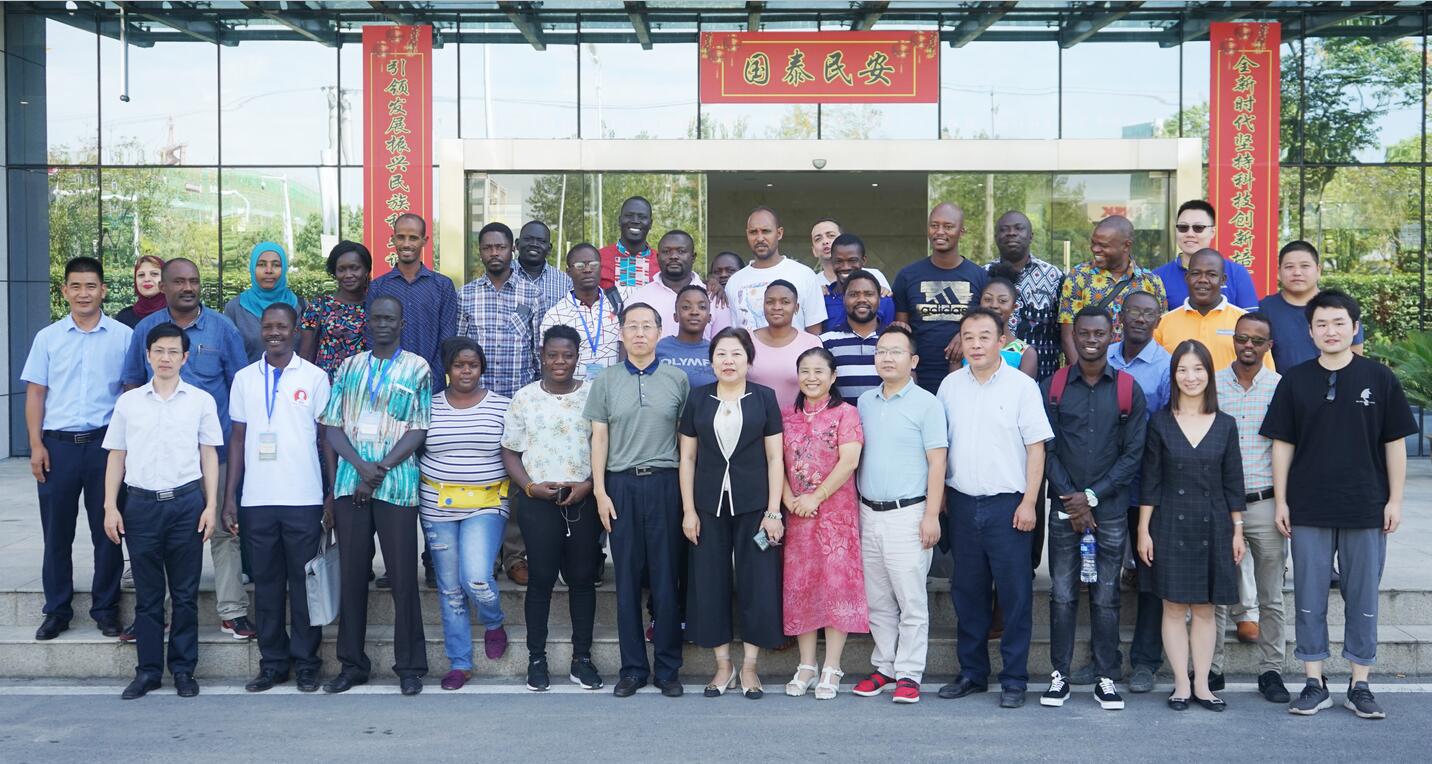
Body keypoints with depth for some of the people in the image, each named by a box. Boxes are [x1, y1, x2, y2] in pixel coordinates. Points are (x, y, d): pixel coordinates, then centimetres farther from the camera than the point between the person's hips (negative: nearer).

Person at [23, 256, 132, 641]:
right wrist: (36, 444, -1)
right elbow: (35, 393, 8)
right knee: (56, 532, 7)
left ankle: (106, 609, 16)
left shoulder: (123, 336, 2)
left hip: (105, 443, -1)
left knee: (107, 531, 4)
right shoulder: (48, 338, 7)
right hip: (58, 445, 2)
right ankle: (57, 611, 18)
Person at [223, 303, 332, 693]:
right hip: (257, 500, 2)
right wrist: (229, 497, 5)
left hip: (304, 499, -2)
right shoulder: (244, 379, 9)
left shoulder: (314, 377, 2)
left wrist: (332, 495, -1)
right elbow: (237, 439, 11)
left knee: (304, 582, 3)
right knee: (267, 583, 7)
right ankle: (272, 662, 16)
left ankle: (306, 662, 12)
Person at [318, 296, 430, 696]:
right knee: (351, 572, 6)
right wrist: (361, 466, -8)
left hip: (396, 483, -3)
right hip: (349, 482, 3)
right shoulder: (348, 368, 14)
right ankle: (352, 663, 15)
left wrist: (380, 470, -10)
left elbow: (418, 430, -2)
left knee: (403, 573, -2)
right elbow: (332, 427, 8)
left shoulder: (417, 369, 5)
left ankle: (410, 666, 6)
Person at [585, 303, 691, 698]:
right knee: (628, 578, 4)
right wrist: (600, 491, -1)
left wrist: (688, 491, 0)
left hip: (665, 483, -1)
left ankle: (668, 668, 11)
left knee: (666, 577, 1)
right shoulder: (606, 381, 7)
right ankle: (633, 668, 13)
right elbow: (599, 437, 6)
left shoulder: (677, 380, 5)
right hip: (621, 485, 1)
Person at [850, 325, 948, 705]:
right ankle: (884, 667, 22)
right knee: (877, 601, 11)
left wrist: (931, 516, -13)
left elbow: (937, 462, -7)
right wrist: (855, 509, 10)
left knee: (911, 602, -2)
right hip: (869, 513, 6)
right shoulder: (864, 402, 12)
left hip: (907, 514, -5)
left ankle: (908, 674, 5)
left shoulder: (926, 403, -4)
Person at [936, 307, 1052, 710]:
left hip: (1006, 505, -4)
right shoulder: (950, 385, 8)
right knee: (967, 592, 11)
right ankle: (972, 672, 22)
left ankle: (1014, 679, 9)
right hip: (962, 503, 4)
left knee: (1015, 594, 0)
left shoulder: (1022, 386, -3)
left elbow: (1036, 447, -4)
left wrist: (1028, 502, -9)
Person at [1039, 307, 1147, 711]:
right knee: (1062, 594, 2)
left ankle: (1106, 677, 12)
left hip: (1110, 510, 0)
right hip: (1064, 508, 0)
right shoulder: (1052, 388, 5)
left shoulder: (1129, 390, 4)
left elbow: (1133, 453, 0)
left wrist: (1093, 496, -7)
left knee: (1106, 597, 4)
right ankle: (1060, 675, 10)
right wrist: (1070, 498, -8)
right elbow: (1046, 449, 2)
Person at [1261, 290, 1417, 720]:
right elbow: (1282, 443, 5)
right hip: (1308, 510, 1)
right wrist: (1280, 501, 1)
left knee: (1364, 599, 7)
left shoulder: (1379, 378, 1)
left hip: (1366, 508, 0)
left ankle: (1360, 685, 17)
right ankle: (1314, 683, 15)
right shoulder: (1295, 381, 3)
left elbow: (1395, 442, 3)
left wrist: (1395, 499, -2)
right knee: (1309, 599, 5)